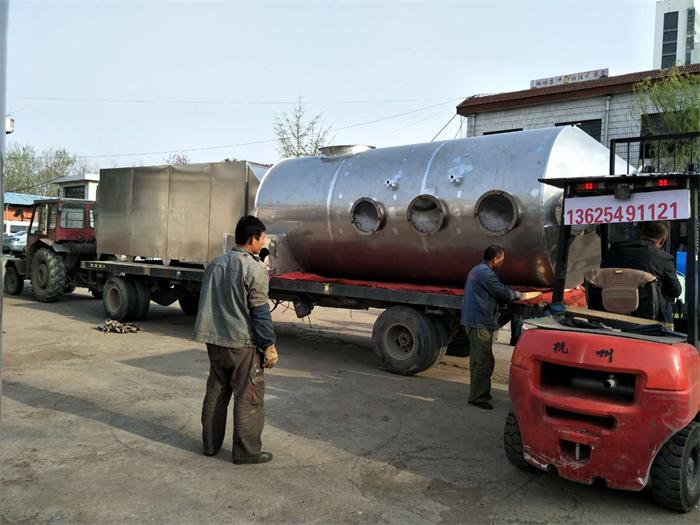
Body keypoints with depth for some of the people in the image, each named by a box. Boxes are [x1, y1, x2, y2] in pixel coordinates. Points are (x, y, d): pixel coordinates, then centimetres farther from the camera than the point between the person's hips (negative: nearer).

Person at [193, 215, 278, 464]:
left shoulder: (215, 263, 7)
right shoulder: (253, 269, -16)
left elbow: (206, 302, 15)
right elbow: (260, 312, -16)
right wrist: (269, 346, -9)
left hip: (214, 341, 7)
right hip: (242, 344, -7)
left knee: (215, 392, 18)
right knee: (248, 398, 3)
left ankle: (210, 443, 27)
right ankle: (246, 451, 10)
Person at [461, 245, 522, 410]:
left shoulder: (478, 270, 17)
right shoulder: (485, 273, -17)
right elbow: (502, 293, -12)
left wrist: (510, 294, 14)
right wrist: (516, 294, 7)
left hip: (475, 321, 11)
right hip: (480, 322, -11)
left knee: (478, 360, 19)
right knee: (484, 361, -5)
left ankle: (477, 393, 29)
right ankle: (477, 397, 0)